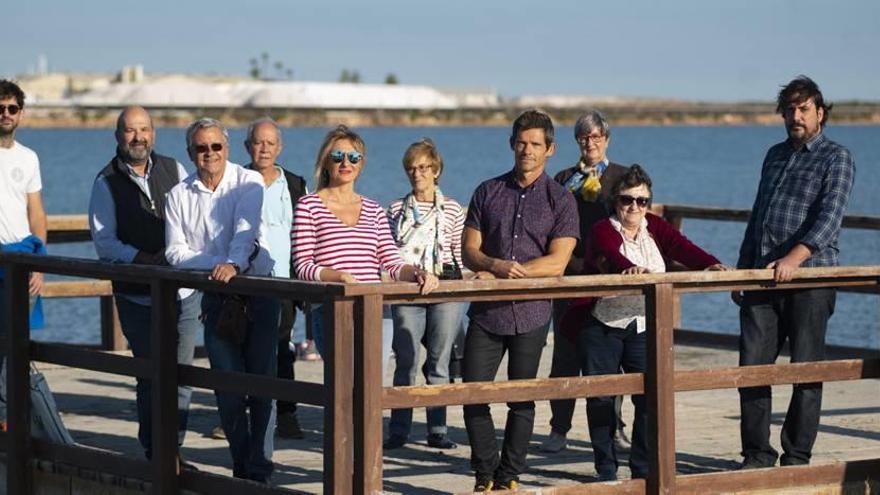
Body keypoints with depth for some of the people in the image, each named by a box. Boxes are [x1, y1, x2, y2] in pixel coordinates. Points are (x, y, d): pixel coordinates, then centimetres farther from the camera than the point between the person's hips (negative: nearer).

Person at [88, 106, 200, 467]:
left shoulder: (174, 171, 9)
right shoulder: (106, 183, 0)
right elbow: (103, 241, -4)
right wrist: (146, 260, -16)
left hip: (184, 291, 3)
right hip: (137, 297, -3)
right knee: (152, 377, -3)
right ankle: (154, 454, 8)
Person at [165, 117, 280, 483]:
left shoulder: (248, 182, -2)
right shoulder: (179, 196, 7)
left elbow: (246, 228, -18)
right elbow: (175, 251, 0)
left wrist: (233, 264, -37)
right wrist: (214, 264, -16)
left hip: (258, 291, -2)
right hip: (216, 298, 2)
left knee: (261, 380, -4)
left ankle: (260, 467, -1)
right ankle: (241, 465, 13)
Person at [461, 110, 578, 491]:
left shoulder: (560, 201, 1)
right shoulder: (488, 192, 8)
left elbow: (556, 263, -9)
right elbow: (469, 250, 4)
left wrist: (500, 274, -14)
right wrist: (498, 266, -18)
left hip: (531, 313, -2)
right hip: (486, 312, 2)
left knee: (522, 399, 6)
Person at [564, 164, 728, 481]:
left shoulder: (656, 228, 6)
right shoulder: (603, 231, -8)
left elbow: (683, 248, -12)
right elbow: (611, 255, -31)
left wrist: (711, 264, -32)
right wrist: (629, 268, -54)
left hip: (644, 328, 3)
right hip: (601, 327, -3)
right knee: (601, 397, 2)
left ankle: (644, 468, 6)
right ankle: (606, 469, 16)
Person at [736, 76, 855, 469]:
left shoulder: (836, 158, -1)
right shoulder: (775, 155, 20)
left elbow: (830, 217, -15)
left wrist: (794, 258, -29)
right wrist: (741, 271, 21)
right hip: (762, 277, 6)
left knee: (806, 372, 0)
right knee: (752, 366, 0)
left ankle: (797, 457, 7)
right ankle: (757, 455, 7)